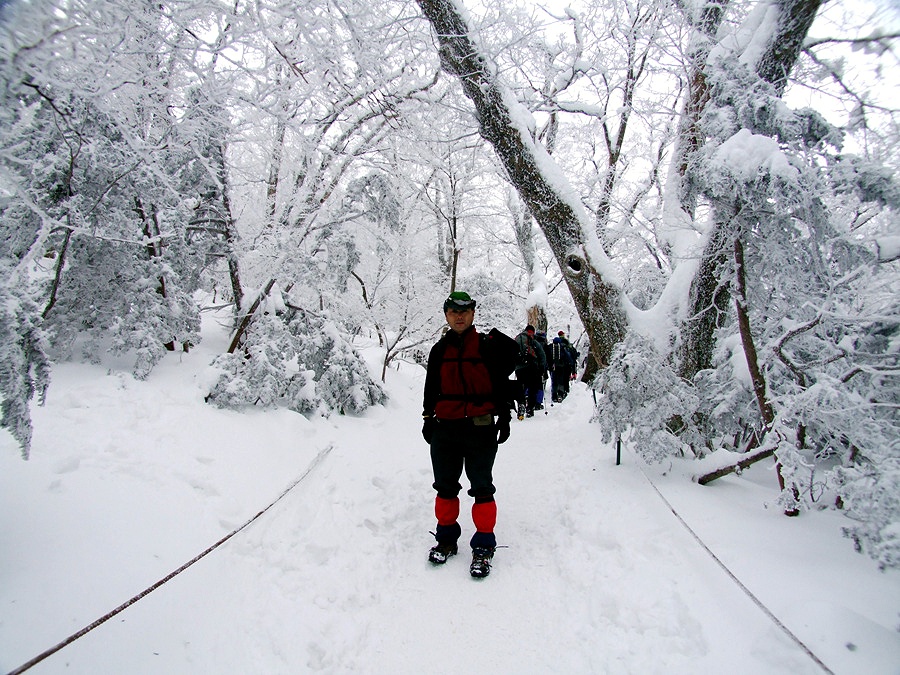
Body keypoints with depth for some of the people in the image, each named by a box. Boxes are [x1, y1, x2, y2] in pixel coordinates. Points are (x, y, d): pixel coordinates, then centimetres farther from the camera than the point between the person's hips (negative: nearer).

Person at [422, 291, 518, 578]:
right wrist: (428, 418, 11)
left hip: (480, 428, -3)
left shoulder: (488, 346, 1)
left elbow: (501, 385, 2)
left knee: (482, 488, 3)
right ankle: (446, 538, 29)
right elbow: (431, 388, 16)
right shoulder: (439, 351, 10)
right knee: (445, 486, 13)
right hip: (444, 428, 4)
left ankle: (483, 547, 16)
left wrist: (504, 418, -2)